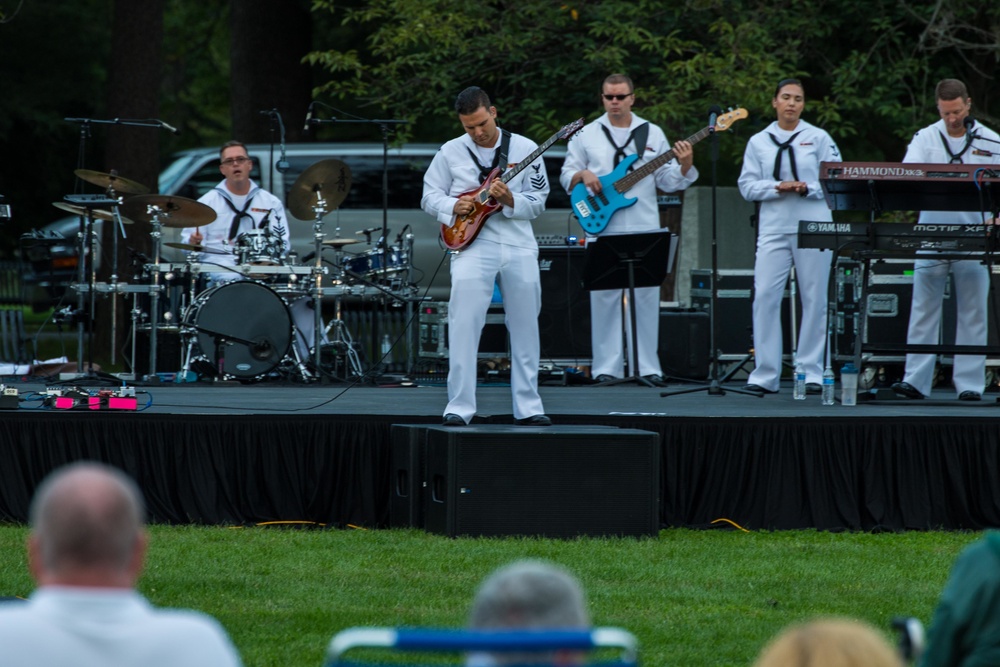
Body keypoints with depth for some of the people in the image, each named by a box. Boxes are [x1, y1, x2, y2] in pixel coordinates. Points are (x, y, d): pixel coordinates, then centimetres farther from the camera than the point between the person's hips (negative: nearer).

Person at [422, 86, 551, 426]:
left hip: (519, 246, 2)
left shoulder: (525, 149, 5)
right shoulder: (450, 152, 5)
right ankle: (459, 407, -11)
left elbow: (538, 201, 4)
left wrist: (511, 201, -16)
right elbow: (429, 196, 10)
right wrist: (452, 206, -11)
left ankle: (528, 407, 16)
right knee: (464, 325, -13)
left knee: (525, 328, 7)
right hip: (472, 244, -2)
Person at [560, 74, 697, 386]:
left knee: (646, 298, 0)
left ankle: (646, 367, 5)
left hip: (643, 231, 1)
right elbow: (566, 176, 9)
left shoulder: (652, 134, 10)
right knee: (604, 297, -1)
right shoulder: (586, 135, 8)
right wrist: (583, 175, -11)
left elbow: (667, 181, 8)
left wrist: (684, 167, -10)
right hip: (602, 230, -1)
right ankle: (606, 368, 3)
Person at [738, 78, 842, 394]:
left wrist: (807, 188, -14)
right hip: (773, 228, 1)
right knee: (765, 297, -8)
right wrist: (778, 188, -11)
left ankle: (811, 373, 6)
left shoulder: (819, 139, 8)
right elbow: (747, 186, 5)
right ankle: (765, 374, -4)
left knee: (814, 300, 0)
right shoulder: (758, 142, 11)